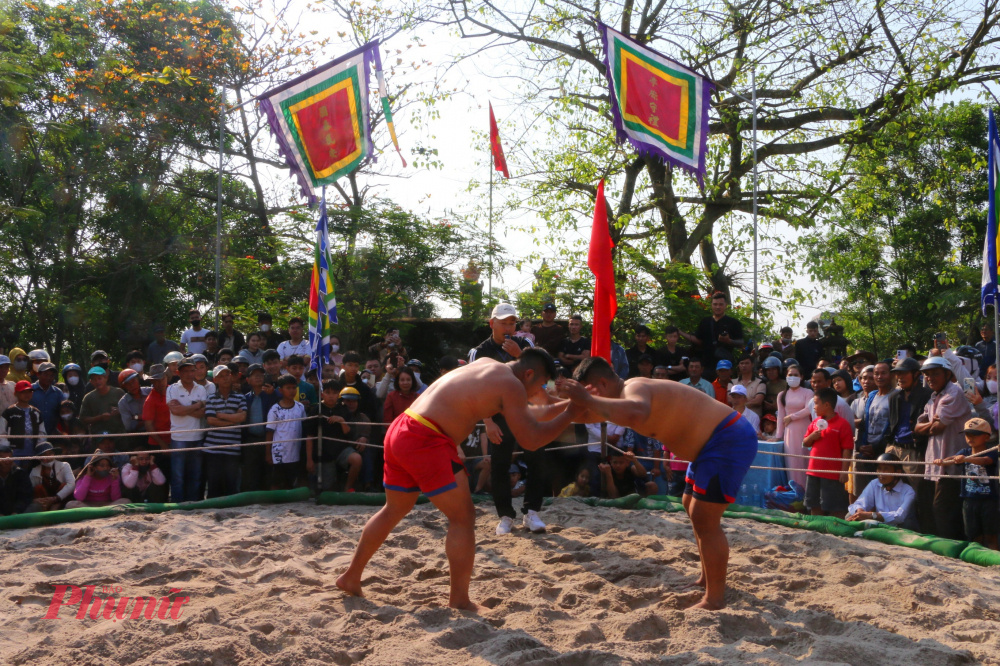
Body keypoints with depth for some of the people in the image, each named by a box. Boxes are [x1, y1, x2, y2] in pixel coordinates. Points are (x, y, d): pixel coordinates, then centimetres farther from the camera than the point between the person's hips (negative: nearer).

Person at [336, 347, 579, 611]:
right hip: (425, 440, -10)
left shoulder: (486, 364, 20)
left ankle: (351, 577, 35)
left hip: (400, 430, 10)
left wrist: (562, 405, 30)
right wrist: (573, 412, -1)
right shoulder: (510, 384, -7)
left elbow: (523, 416, 31)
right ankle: (459, 601, 5)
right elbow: (530, 439, -10)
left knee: (394, 510, 24)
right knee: (463, 517, 0)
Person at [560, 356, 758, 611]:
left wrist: (588, 400, -45)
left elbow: (637, 414, -52)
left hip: (730, 440, -11)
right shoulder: (626, 395, 6)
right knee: (692, 506, 25)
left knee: (704, 519, -11)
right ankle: (708, 577, 41)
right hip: (712, 442, 11)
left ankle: (715, 599, 0)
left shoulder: (633, 389, -26)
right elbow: (585, 414, 19)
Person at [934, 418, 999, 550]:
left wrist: (966, 459, -48)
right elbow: (951, 459, -12)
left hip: (988, 500, -4)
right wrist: (941, 461, -35)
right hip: (969, 500, 4)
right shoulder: (965, 452, 5)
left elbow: (984, 461, -30)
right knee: (975, 537, 12)